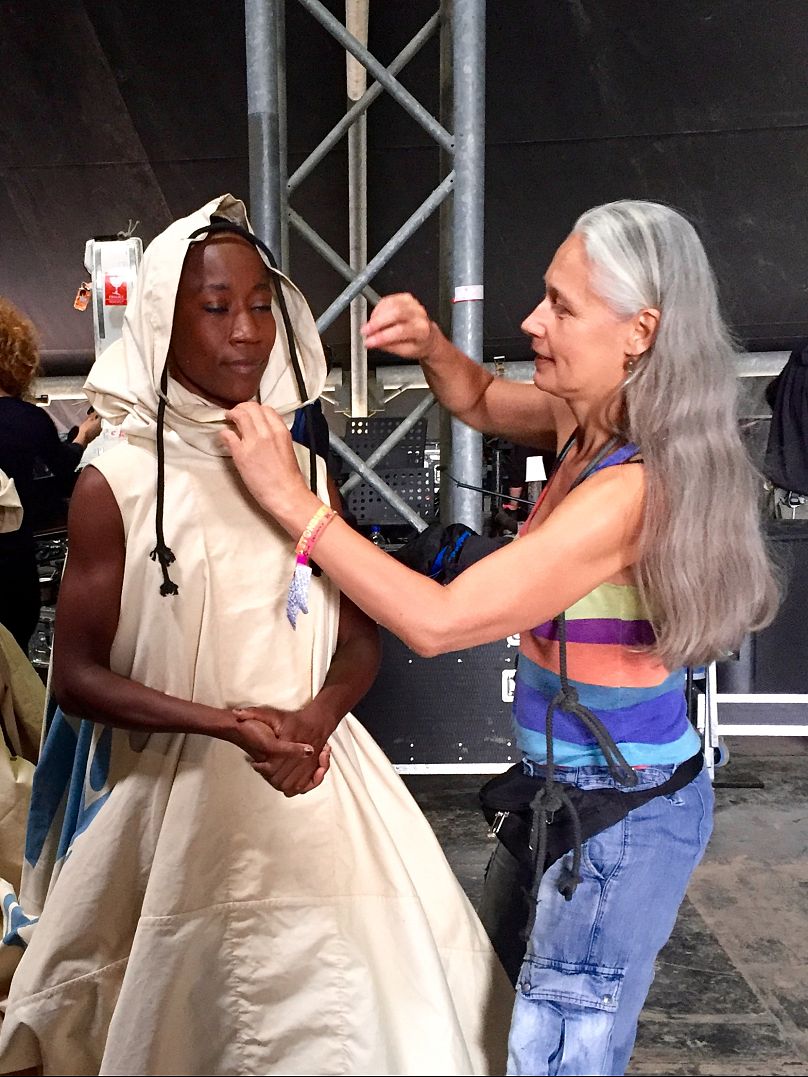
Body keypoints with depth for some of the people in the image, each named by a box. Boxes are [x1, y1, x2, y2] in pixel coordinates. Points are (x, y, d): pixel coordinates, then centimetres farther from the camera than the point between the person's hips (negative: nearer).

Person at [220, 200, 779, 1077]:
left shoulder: (629, 490, -30)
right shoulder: (590, 422, -4)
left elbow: (438, 621, -31)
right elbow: (482, 404, 15)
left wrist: (290, 497, -26)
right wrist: (430, 345, -6)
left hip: (620, 814, -8)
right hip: (572, 787, 9)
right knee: (494, 991, 28)